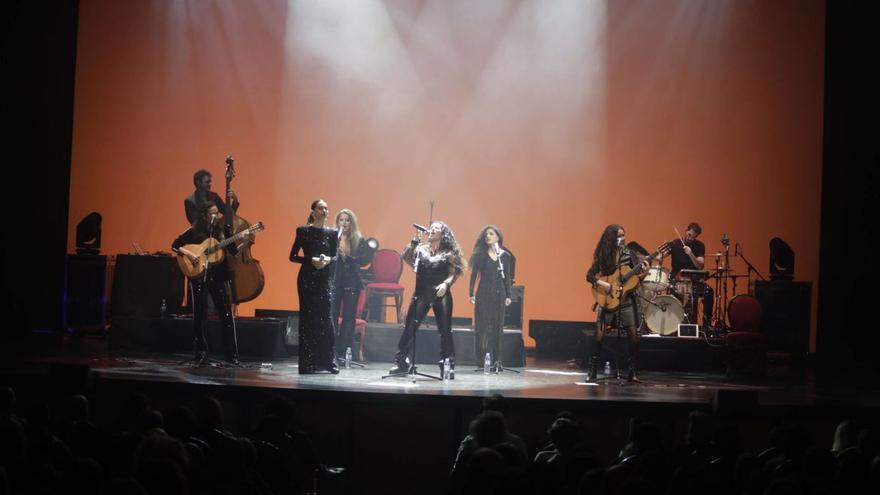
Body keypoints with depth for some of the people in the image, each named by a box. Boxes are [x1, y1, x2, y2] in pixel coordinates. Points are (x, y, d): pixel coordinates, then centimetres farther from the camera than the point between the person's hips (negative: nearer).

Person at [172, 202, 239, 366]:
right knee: (199, 315, 4)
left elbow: (234, 251, -1)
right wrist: (188, 254, -14)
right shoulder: (194, 231, -1)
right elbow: (175, 245, 1)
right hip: (198, 276, 0)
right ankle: (201, 354, 15)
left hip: (219, 276, 0)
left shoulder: (224, 229, 3)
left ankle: (232, 355, 3)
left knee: (226, 315, -3)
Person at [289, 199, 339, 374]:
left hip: (325, 280, 2)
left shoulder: (332, 233, 7)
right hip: (307, 279, -2)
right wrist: (311, 260, -15)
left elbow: (335, 256, 12)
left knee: (326, 318, -2)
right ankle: (307, 363, 3)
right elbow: (293, 256, 0)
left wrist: (328, 260, -11)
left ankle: (329, 361, 5)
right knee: (308, 318, -1)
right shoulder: (303, 231, 0)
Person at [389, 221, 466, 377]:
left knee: (445, 330, -1)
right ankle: (400, 361, 0)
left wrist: (446, 284, -20)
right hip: (421, 293, 2)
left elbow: (453, 273, -2)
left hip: (441, 294, -1)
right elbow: (406, 257, -5)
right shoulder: (421, 249, 10)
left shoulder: (448, 253, 5)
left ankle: (448, 366, 5)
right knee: (410, 326, -4)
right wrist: (415, 240, -9)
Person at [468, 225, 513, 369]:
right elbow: (474, 274, 0)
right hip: (484, 294, -2)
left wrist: (508, 295, 6)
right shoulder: (480, 255, 2)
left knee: (497, 327, 2)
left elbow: (507, 276, 10)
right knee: (483, 326, -4)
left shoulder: (505, 256, 7)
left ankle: (496, 360, 7)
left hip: (499, 294, 2)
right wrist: (471, 293, -6)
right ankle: (482, 359, -1)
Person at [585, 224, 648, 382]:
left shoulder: (628, 253, 0)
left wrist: (643, 270, -22)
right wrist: (600, 283, -19)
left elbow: (639, 274, 0)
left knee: (633, 334, -3)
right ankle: (592, 372, 0)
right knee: (600, 335, -8)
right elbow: (589, 275, -2)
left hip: (627, 299, 1)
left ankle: (632, 373, 7)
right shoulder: (602, 256, -3)